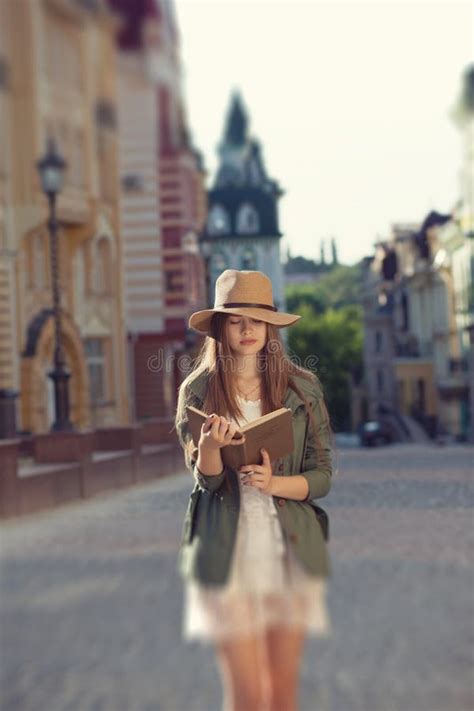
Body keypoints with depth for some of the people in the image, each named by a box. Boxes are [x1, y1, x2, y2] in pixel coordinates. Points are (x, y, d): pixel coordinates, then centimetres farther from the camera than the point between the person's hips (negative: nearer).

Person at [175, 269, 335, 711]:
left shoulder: (303, 388, 5)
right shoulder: (198, 390, 2)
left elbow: (322, 476, 5)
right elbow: (204, 474, -5)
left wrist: (275, 483, -15)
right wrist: (209, 446, -27)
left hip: (289, 549, 2)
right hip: (228, 551, -2)